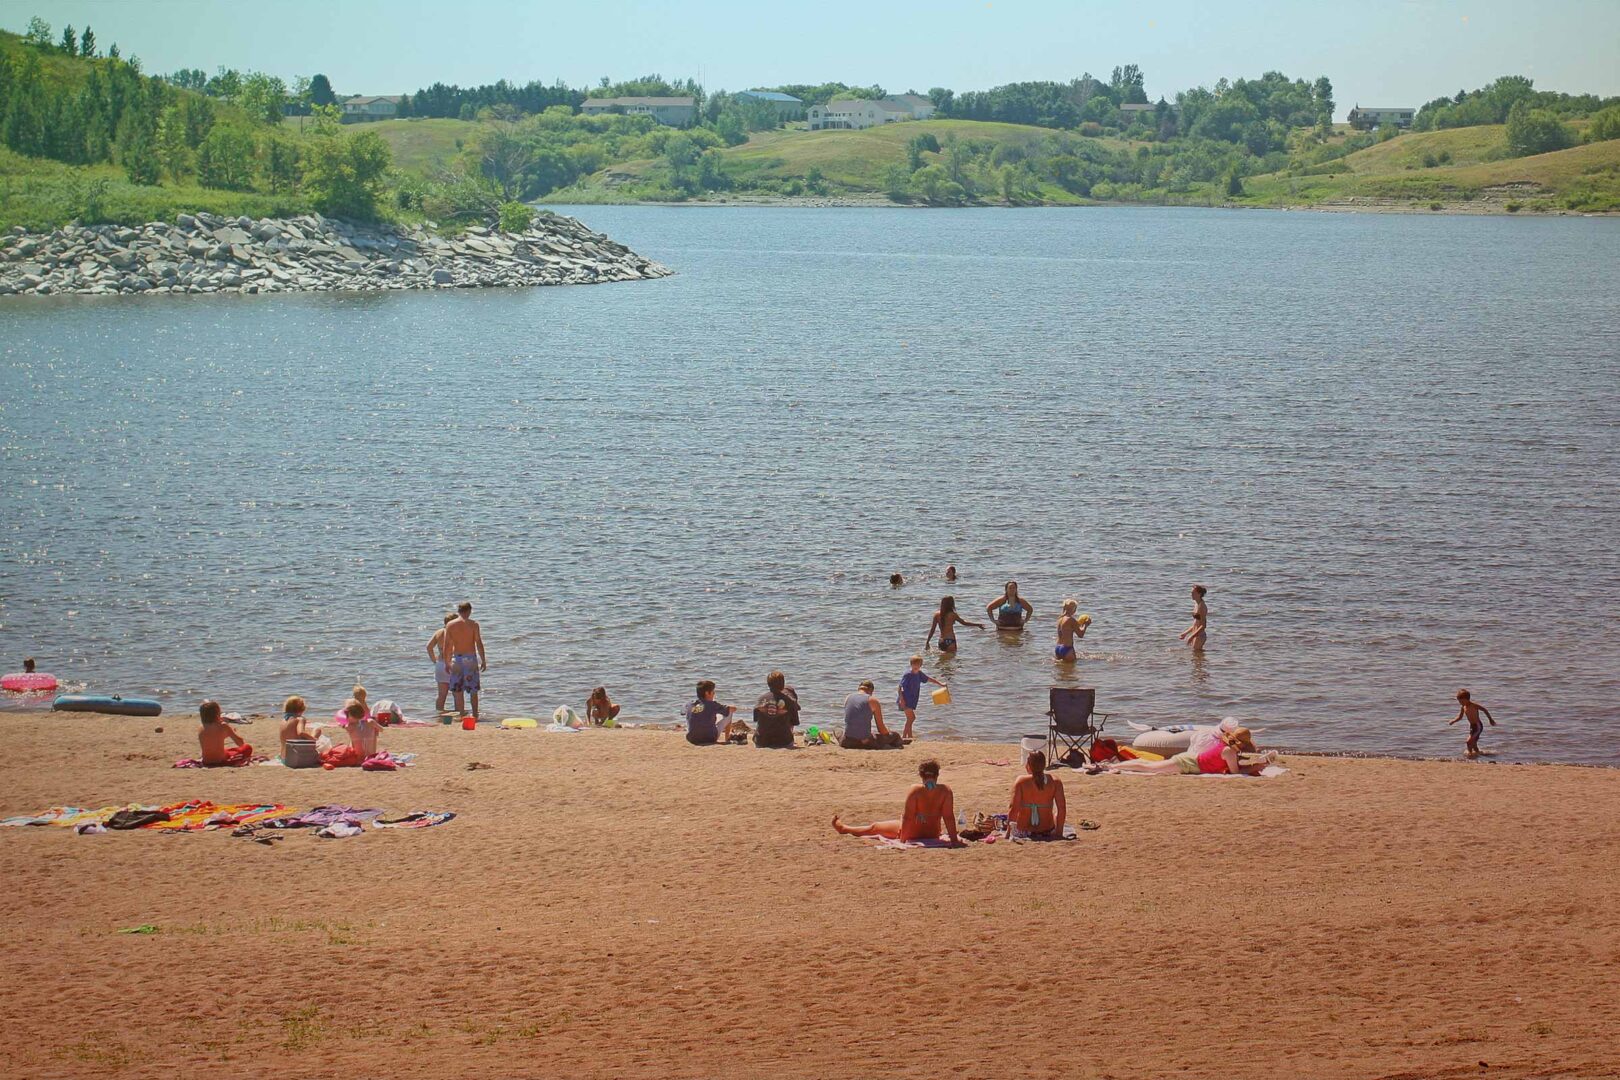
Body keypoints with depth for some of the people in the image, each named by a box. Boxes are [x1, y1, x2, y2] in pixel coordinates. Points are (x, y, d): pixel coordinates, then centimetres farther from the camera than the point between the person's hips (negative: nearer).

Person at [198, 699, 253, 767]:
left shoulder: (200, 730, -2)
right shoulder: (223, 726, -13)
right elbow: (240, 743, -6)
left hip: (206, 762, 6)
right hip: (221, 761, -6)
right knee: (247, 748, 12)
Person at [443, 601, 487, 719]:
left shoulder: (450, 625, 1)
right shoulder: (473, 624, -4)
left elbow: (446, 646, 2)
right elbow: (479, 644, -6)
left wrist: (446, 662, 9)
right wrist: (483, 661, 1)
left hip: (456, 657, 1)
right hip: (470, 658, -1)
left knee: (458, 691, 7)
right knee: (473, 691, 7)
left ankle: (461, 715, 6)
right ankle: (475, 715, 8)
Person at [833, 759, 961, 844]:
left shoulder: (915, 791, -22)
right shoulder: (945, 791, -16)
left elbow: (908, 817, -20)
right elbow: (949, 817, -18)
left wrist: (902, 840, -15)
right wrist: (954, 839, -14)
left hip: (912, 833, -3)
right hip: (933, 835, 3)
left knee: (875, 827, 22)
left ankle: (843, 828, 43)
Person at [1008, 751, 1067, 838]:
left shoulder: (1021, 782, -12)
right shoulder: (1055, 782, -9)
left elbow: (1014, 808, -15)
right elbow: (1062, 808, -11)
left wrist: (1008, 831, -6)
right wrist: (1059, 831, -1)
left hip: (1022, 832, 0)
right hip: (1047, 831, 0)